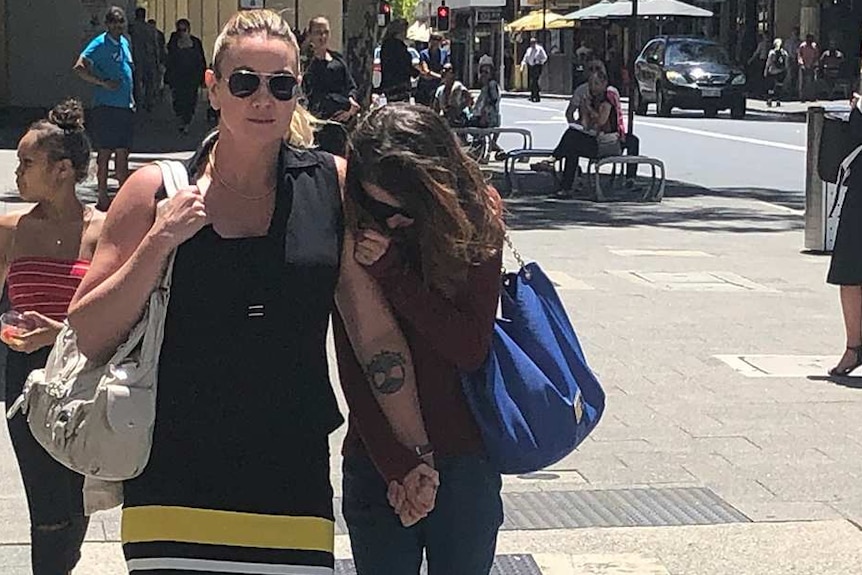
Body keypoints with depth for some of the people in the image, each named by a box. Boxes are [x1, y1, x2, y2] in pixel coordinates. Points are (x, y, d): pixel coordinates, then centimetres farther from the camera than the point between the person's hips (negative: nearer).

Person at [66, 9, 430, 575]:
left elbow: (377, 333, 5)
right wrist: (161, 240, -11)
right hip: (174, 482, 0)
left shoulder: (332, 184, 2)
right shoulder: (157, 190, 1)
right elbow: (87, 336, -1)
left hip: (295, 481, 1)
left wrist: (418, 451, 5)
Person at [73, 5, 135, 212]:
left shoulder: (125, 43, 14)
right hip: (105, 107, -7)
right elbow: (79, 68, -19)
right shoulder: (100, 44, -9)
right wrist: (103, 82, -21)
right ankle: (103, 199, 4)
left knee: (123, 153, 11)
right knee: (104, 154, -2)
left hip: (125, 107, 7)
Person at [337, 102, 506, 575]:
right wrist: (397, 465, -11)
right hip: (378, 460, 0)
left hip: (464, 460, 0)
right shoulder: (355, 235, -7)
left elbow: (471, 349, -13)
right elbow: (352, 368, -6)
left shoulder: (476, 223, -7)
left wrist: (391, 270, -19)